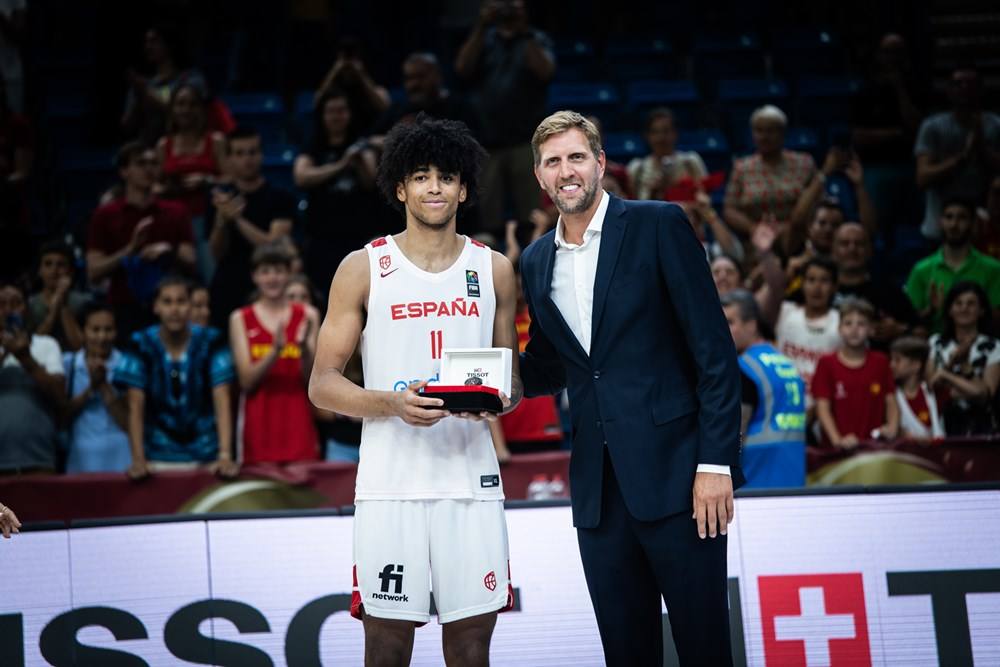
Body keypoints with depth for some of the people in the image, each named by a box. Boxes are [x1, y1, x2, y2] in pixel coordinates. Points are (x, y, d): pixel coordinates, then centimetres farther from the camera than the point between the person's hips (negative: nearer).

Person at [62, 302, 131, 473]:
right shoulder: (67, 364, 5)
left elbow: (128, 422, -5)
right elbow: (62, 415, -1)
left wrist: (104, 385, -13)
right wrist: (90, 388, -12)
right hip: (79, 464, 1)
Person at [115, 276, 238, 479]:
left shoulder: (211, 342, -7)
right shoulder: (142, 345, -6)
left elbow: (222, 402, -13)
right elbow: (136, 408, -9)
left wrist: (225, 456, -25)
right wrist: (138, 459, -21)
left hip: (205, 458, 0)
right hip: (158, 458, 0)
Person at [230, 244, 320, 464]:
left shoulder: (307, 315, 7)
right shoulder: (241, 319, 5)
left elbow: (311, 378, 2)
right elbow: (247, 380, -4)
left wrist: (305, 346, -16)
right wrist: (275, 351, -18)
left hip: (297, 421, 1)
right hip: (259, 421, -1)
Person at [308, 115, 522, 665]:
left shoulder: (494, 270, 11)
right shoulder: (363, 269, 2)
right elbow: (322, 384, 0)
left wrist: (500, 398, -7)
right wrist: (392, 403, -17)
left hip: (472, 480, 2)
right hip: (390, 483, -2)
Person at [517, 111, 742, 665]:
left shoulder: (658, 226, -3)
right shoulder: (537, 262, 14)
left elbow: (714, 348, -6)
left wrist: (716, 462, -13)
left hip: (674, 471, -5)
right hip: (599, 487, 5)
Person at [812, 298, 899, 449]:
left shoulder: (880, 362, 8)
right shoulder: (827, 364, 1)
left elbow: (891, 402, 10)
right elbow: (823, 408, -4)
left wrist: (892, 428, -10)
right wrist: (838, 440, -18)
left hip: (874, 446, 2)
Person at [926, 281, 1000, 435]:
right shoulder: (936, 343, 10)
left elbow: (986, 393, -6)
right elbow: (929, 385, 5)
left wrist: (947, 376, -7)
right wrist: (952, 361, -7)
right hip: (944, 424, 2)